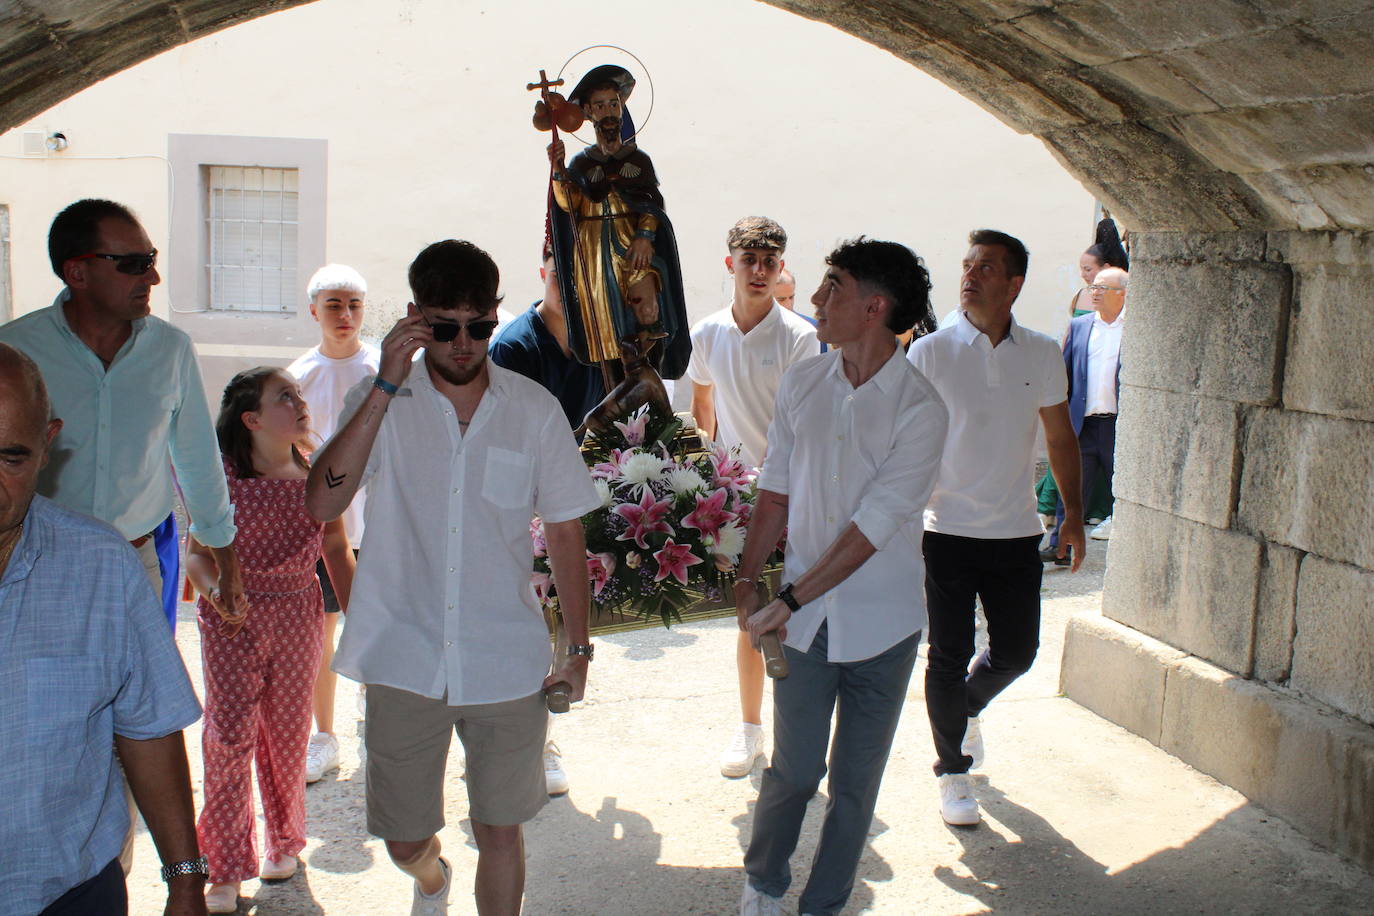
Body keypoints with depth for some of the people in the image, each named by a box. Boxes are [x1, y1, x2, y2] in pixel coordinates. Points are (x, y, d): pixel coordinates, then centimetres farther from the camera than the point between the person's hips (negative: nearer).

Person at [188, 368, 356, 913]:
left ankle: (283, 841, 34)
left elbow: (337, 551, 10)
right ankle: (225, 869, 9)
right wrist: (215, 589, -22)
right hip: (232, 621, -2)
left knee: (288, 736, 12)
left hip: (299, 617, 3)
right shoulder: (222, 475, -7)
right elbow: (197, 551, -2)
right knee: (229, 735, -5)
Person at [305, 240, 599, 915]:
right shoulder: (379, 402, -3)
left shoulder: (536, 411, -1)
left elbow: (564, 533, 6)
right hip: (405, 663, 0)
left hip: (507, 667, 0)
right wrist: (387, 385, -24)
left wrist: (578, 648, 7)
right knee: (404, 841, 13)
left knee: (500, 832, 9)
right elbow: (322, 503, -19)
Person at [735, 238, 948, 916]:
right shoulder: (802, 383, 1)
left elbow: (874, 524, -18)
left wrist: (792, 599, -19)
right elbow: (776, 491, 8)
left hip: (881, 623, -2)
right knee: (793, 769, 6)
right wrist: (746, 580, 0)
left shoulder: (920, 409, -13)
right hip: (804, 619, 2)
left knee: (856, 782, 9)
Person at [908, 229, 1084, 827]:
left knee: (1016, 652, 10)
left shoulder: (1042, 355, 2)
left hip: (1016, 534, 3)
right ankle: (952, 769, 22)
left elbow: (1060, 437, 12)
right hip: (948, 531, -3)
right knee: (949, 656, 2)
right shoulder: (930, 353, -7)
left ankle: (969, 707, 43)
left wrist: (1074, 512, 11)